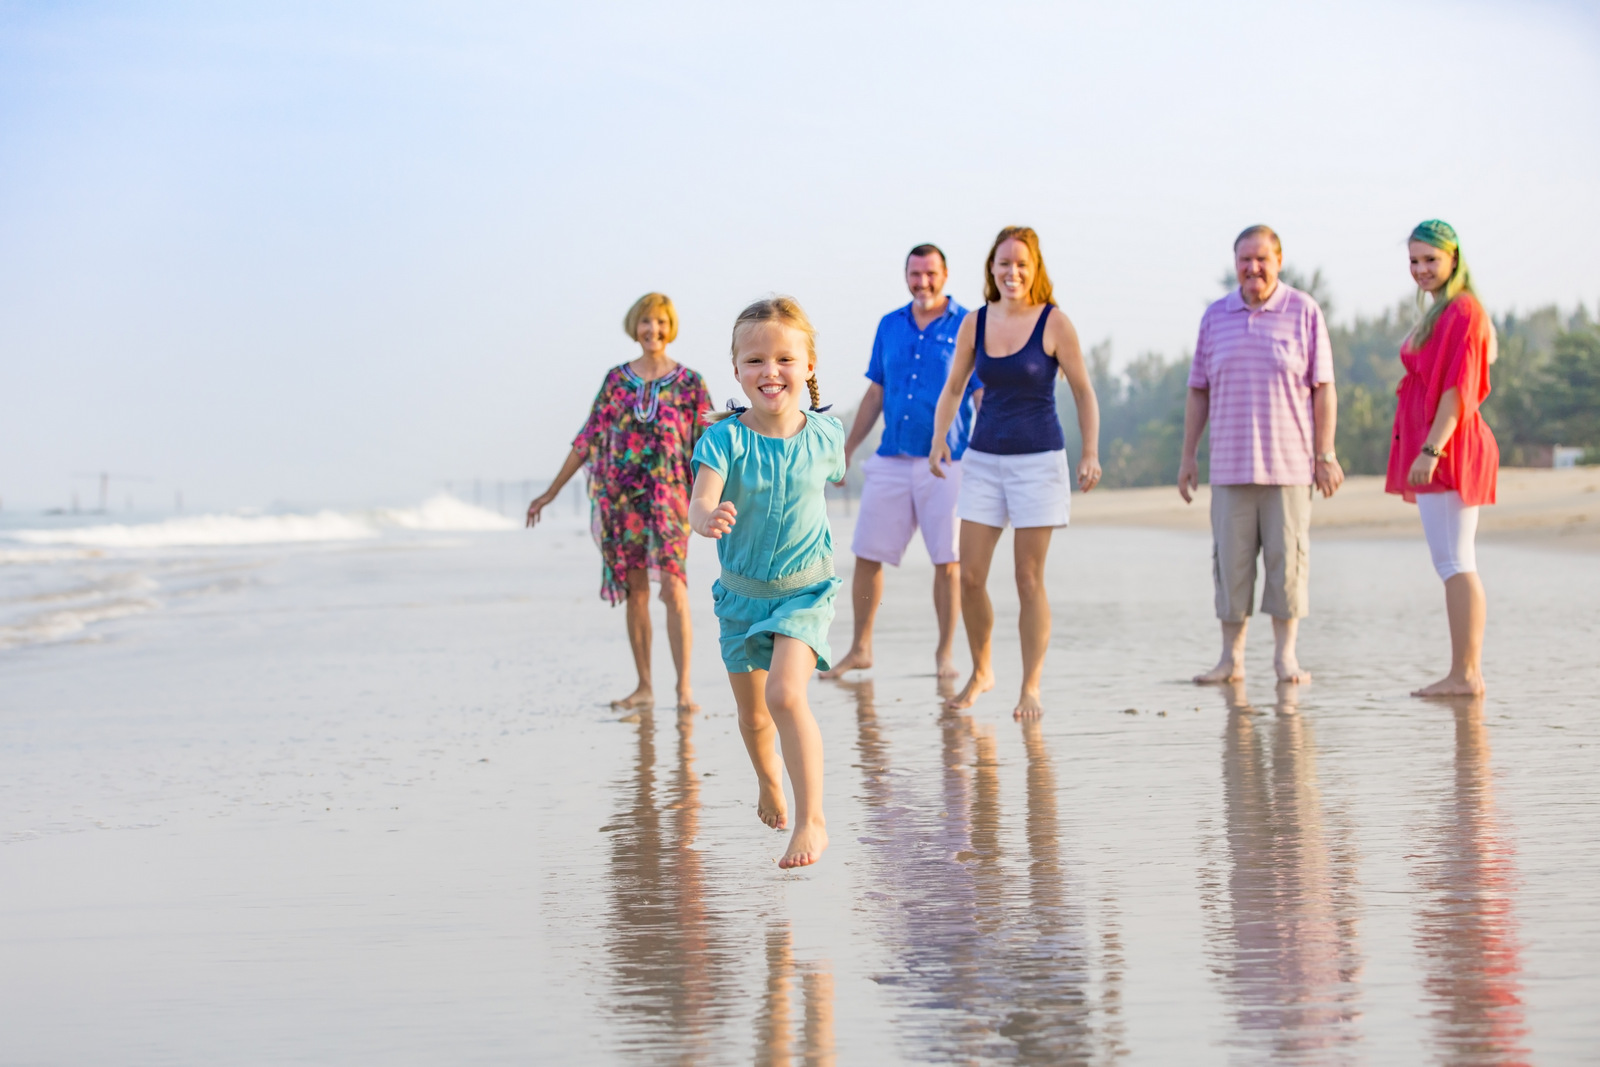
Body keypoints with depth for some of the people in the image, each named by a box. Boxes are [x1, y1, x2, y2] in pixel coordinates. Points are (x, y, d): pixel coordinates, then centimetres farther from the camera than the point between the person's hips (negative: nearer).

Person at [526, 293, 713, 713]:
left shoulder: (689, 382, 2)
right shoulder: (617, 379, 9)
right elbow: (588, 439, 12)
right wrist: (551, 492, 12)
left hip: (669, 495, -3)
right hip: (620, 496, 3)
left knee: (673, 587, -13)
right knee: (634, 591, 6)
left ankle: (684, 687, -11)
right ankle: (644, 687, 13)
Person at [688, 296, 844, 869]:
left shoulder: (824, 436, -11)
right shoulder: (725, 439, -17)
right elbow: (699, 502, -33)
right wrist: (709, 518, -53)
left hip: (804, 590, -2)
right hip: (741, 591, 2)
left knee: (785, 694, -24)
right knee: (752, 715, 18)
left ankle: (812, 819, -19)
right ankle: (769, 781, 49)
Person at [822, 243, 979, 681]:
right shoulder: (890, 326, 12)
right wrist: (847, 449, 17)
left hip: (946, 461, -4)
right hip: (891, 460, 4)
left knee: (947, 561, -1)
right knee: (867, 555, 3)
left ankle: (945, 653, 11)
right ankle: (860, 649, 14)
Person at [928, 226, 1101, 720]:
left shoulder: (1054, 323, -6)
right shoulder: (975, 323, 4)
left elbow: (1083, 392, -1)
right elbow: (953, 388, 13)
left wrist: (1091, 452, -9)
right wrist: (939, 438, 1)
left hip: (1038, 461, -4)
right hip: (984, 458, 4)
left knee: (1029, 579, -2)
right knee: (970, 576, 1)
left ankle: (1031, 687, 8)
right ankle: (981, 670, 22)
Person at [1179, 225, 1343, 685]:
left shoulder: (1304, 312, 1)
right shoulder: (1215, 316, 9)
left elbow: (1323, 389, 0)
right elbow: (1198, 391, 13)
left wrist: (1325, 455, -5)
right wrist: (1188, 456, 9)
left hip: (1289, 462, -2)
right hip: (1230, 465, 2)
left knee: (1287, 557, -1)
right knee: (1231, 560, 2)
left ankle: (1285, 654, 7)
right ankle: (1231, 657, 8)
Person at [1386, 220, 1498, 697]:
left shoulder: (1463, 310, -11)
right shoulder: (1440, 312, 20)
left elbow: (1458, 388, -18)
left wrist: (1430, 449, -23)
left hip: (1447, 447, -10)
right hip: (1434, 450, 10)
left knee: (1454, 563, -11)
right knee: (1456, 564, 8)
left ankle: (1465, 674, -11)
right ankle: (1468, 671, 9)